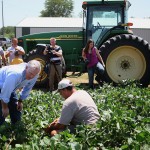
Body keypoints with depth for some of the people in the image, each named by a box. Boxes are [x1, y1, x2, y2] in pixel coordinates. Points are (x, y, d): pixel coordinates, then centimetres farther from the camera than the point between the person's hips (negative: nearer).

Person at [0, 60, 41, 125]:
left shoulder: (34, 76, -20)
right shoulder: (15, 74, -42)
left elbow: (27, 88, 0)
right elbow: (5, 91, -32)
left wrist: (20, 101, 7)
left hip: (11, 89, 7)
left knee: (16, 118, 8)